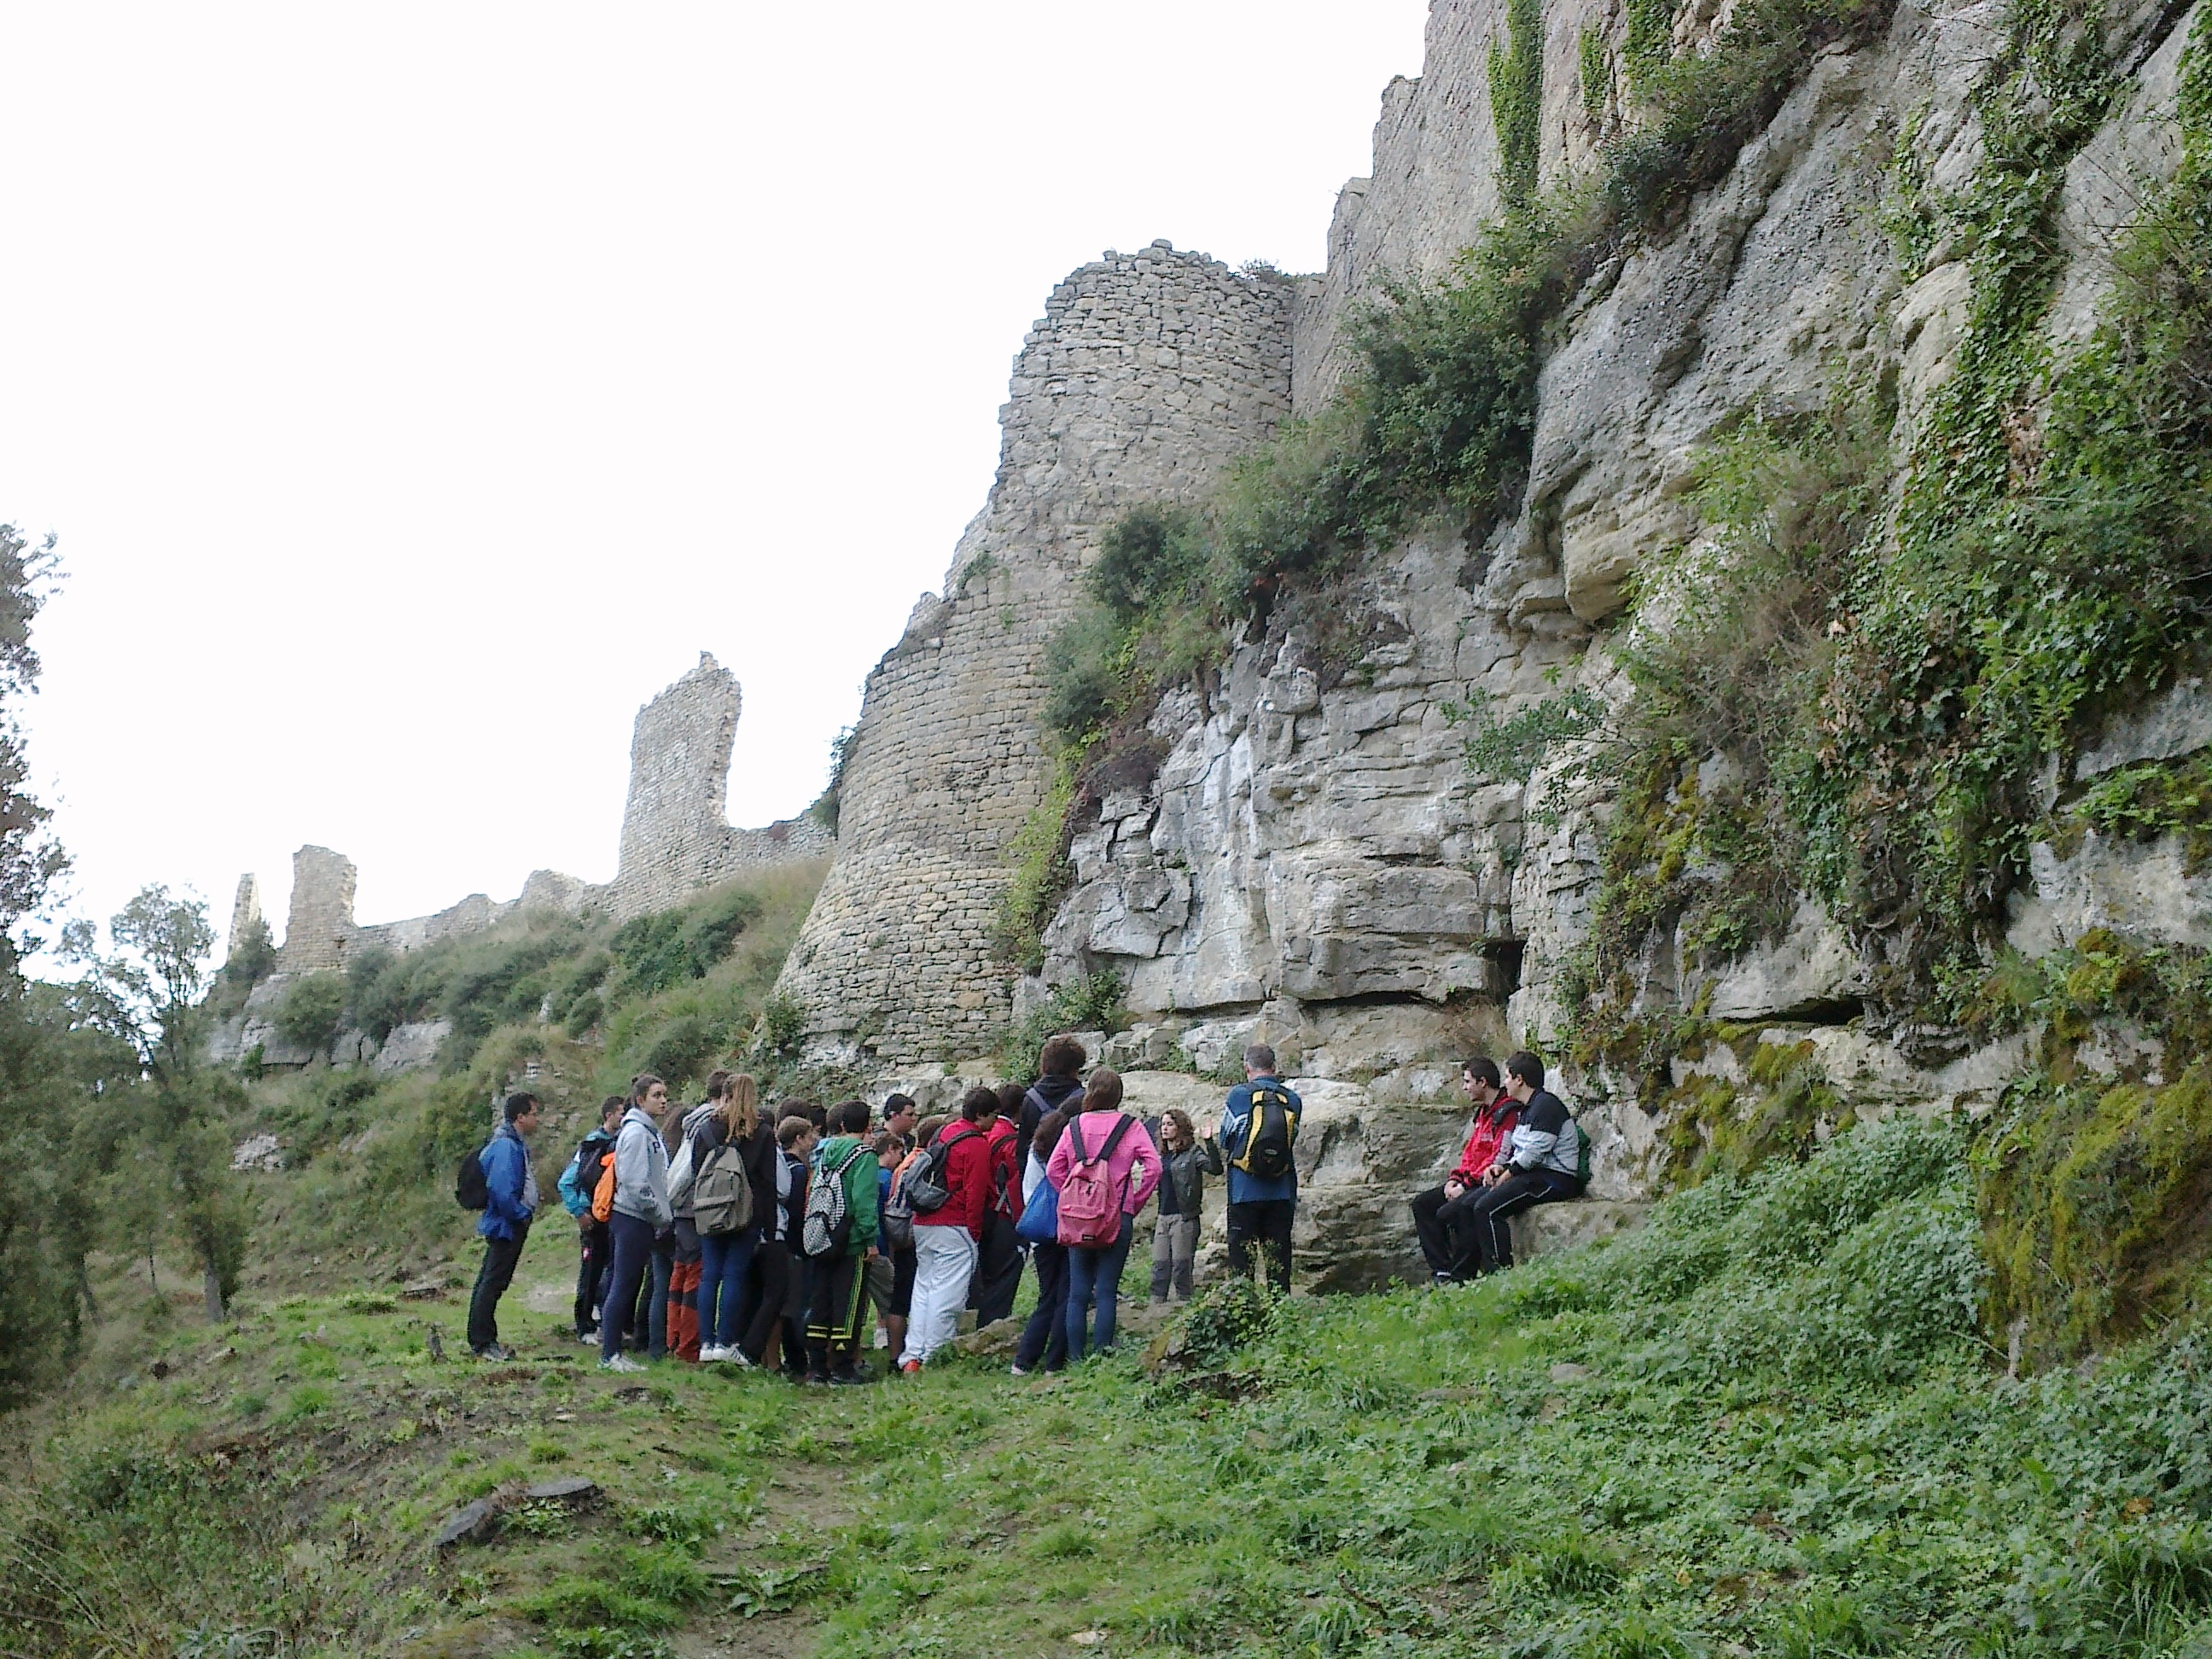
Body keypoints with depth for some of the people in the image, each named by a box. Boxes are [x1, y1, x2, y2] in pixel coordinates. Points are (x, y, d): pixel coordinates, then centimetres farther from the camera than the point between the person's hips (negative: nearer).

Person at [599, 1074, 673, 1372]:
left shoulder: (650, 1131, 17)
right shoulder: (636, 1131, -13)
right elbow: (636, 1182, -20)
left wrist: (664, 1214, 12)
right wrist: (661, 1215, -13)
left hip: (642, 1220, 10)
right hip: (632, 1217, -10)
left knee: (629, 1284, 12)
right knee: (625, 1284, -6)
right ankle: (610, 1355, -2)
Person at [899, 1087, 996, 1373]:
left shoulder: (943, 1133, 16)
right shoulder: (978, 1144, -9)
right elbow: (975, 1192, -13)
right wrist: (974, 1232, -6)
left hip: (922, 1224, 8)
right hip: (955, 1230, -8)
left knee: (923, 1288, 11)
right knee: (947, 1294, -5)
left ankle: (912, 1357, 9)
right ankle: (934, 1358, -6)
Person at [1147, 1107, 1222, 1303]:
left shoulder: (1192, 1153, -5)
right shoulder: (1162, 1156, 15)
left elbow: (1215, 1168, -21)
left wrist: (1209, 1143, -28)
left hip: (1184, 1218, -6)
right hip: (1163, 1218, 6)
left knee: (1181, 1266, -3)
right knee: (1159, 1266, 4)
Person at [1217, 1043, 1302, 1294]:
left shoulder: (1239, 1095, -3)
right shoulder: (1293, 1099, 5)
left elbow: (1225, 1143, 3)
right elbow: (1293, 1141, 10)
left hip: (1244, 1191, -3)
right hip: (1282, 1192, 3)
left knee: (1240, 1258, 3)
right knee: (1278, 1258, 8)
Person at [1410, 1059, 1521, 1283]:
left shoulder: (1508, 1112, -14)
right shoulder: (1483, 1112, 19)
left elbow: (1500, 1159, -20)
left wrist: (1466, 1185, -17)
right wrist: (1455, 1179, 5)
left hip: (1491, 1182, -11)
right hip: (1471, 1183, 11)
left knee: (1448, 1212, -30)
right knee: (1422, 1204, 2)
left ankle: (1460, 1276, -18)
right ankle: (1441, 1271, -4)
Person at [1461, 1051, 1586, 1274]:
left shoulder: (1546, 1104, -11)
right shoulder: (1526, 1109, 22)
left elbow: (1536, 1150, -19)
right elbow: (1518, 1150, 23)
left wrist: (1509, 1172, -12)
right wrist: (1499, 1166, 4)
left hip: (1555, 1179, -11)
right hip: (1533, 1176, 11)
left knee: (1486, 1208, -25)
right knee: (1469, 1204, 1)